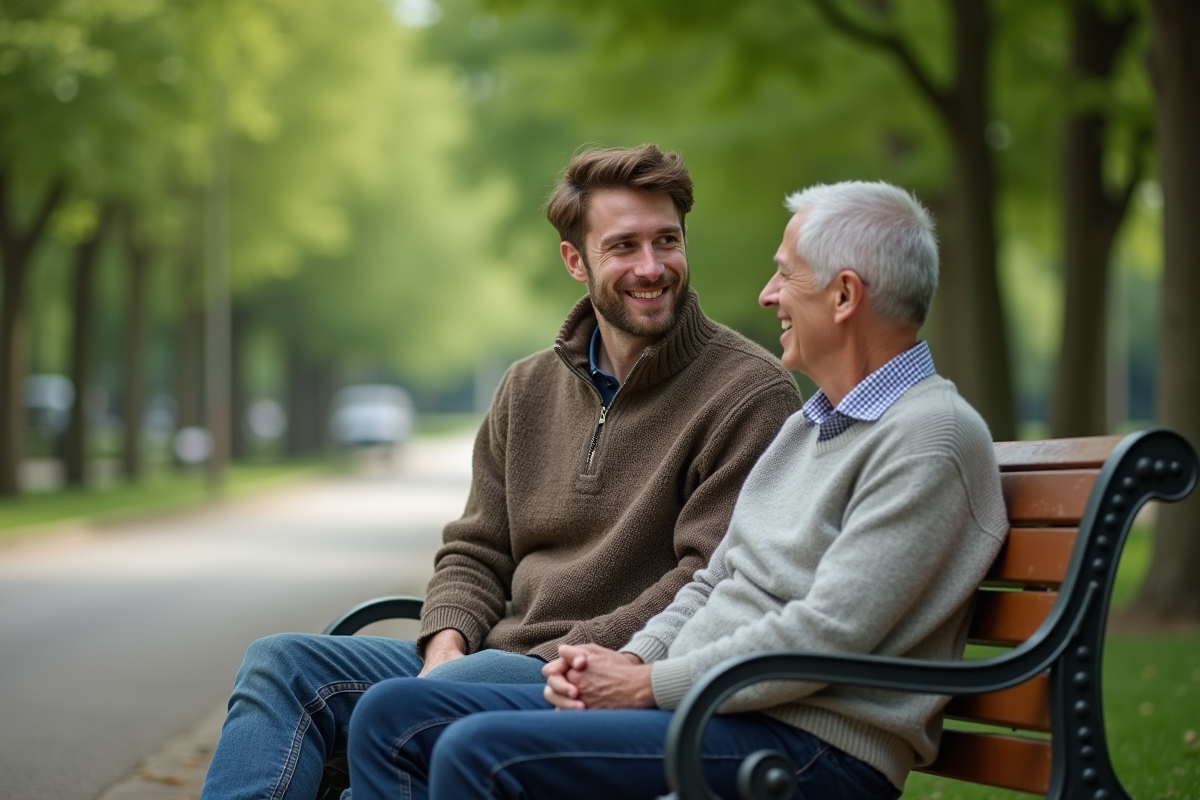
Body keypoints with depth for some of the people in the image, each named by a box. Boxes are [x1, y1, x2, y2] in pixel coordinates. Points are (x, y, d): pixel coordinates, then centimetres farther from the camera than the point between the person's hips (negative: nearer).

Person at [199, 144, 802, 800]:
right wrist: (448, 645, -4)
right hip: (495, 654, 7)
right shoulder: (529, 388, 17)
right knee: (282, 664, -9)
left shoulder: (751, 392, -5)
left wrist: (561, 663, -18)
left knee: (399, 711, -31)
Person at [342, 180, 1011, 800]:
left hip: (808, 746, -10)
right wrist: (629, 661, 2)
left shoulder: (932, 437, -11)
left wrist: (650, 684, -12)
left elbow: (825, 634, -20)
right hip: (693, 700, 10)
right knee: (396, 716, -1)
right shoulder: (808, 424, 21)